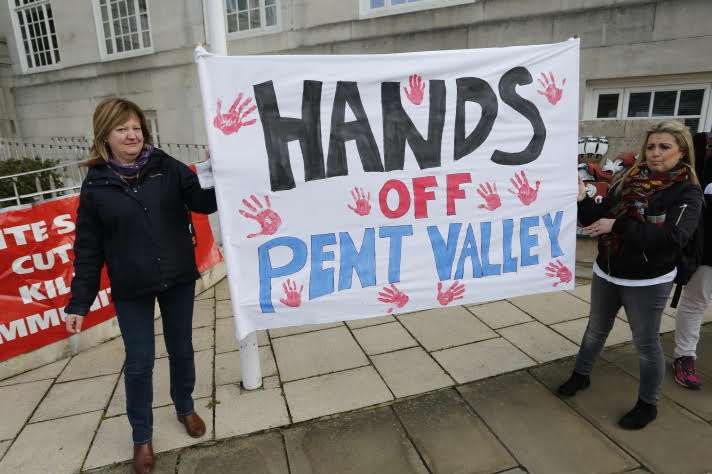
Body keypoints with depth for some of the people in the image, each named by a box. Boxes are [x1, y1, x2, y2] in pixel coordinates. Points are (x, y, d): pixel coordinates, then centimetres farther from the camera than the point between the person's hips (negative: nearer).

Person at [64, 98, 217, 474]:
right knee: (139, 364, 9)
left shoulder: (167, 168, -5)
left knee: (181, 350, 17)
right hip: (131, 291, -1)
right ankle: (142, 436, 31)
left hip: (178, 280, 1)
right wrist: (79, 303, -2)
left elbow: (204, 202, -11)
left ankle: (185, 408, 42)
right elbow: (88, 249, -2)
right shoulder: (95, 184, -5)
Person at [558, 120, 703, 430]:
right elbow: (600, 218, 3)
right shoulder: (629, 181, 1)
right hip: (606, 274, 5)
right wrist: (582, 200, -15)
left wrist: (618, 225, -29)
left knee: (646, 342, 9)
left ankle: (647, 405, 28)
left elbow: (672, 237, -26)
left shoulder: (687, 193, -12)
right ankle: (581, 375, 40)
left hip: (648, 283, -4)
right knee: (596, 330, 19)